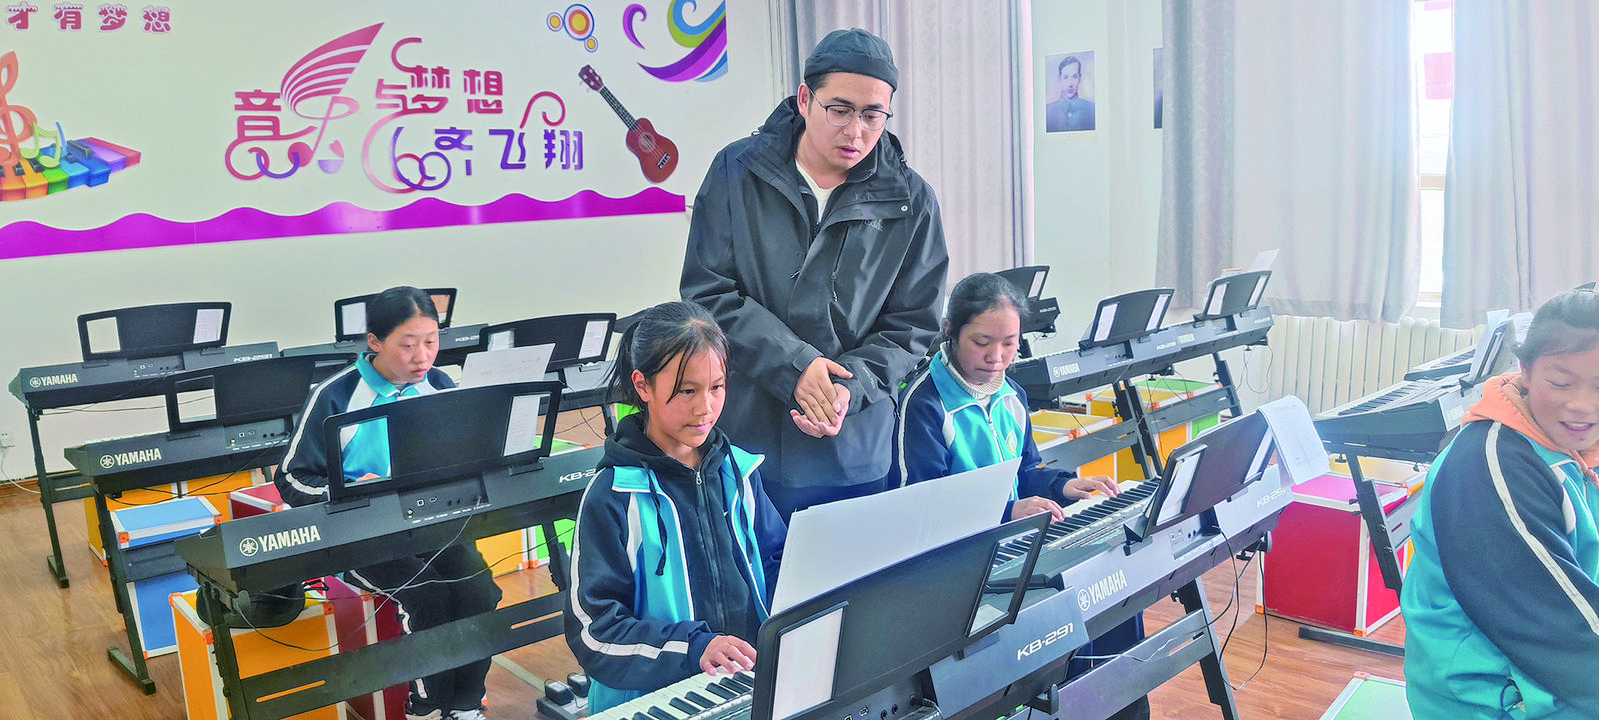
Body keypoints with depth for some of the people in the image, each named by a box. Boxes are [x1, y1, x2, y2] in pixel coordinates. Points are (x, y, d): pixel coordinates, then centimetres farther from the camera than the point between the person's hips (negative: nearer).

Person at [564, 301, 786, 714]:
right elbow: (592, 630, -9)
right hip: (653, 700, -4)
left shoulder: (738, 471, 11)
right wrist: (693, 647, -19)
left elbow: (776, 560, 21)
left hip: (754, 677, 5)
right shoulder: (612, 497, -6)